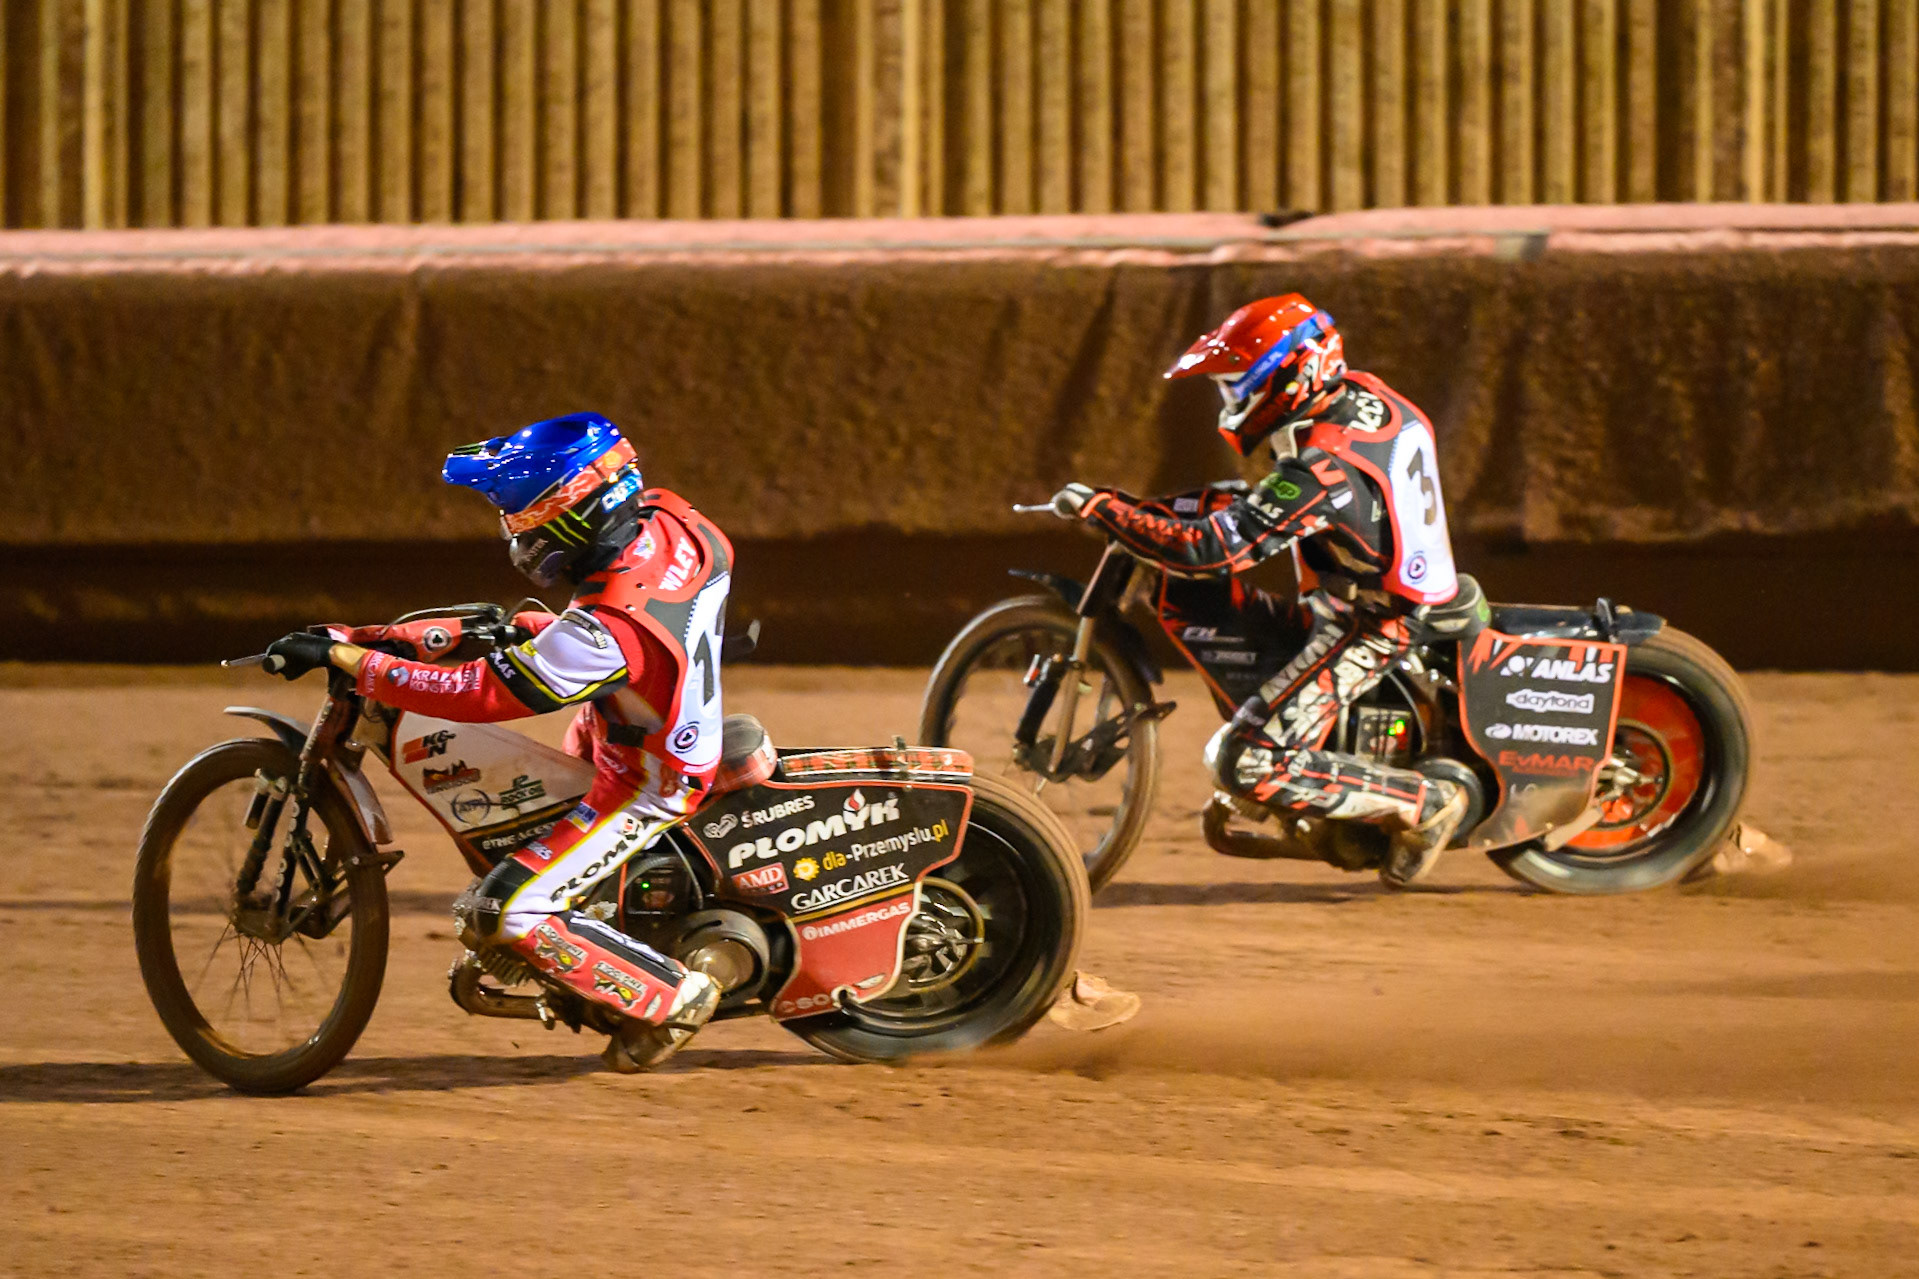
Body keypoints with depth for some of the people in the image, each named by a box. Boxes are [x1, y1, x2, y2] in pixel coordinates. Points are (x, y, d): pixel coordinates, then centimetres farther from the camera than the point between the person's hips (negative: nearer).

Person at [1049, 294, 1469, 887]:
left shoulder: (1321, 471, -29)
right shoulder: (1363, 394, -2)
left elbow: (1208, 549, -30)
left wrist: (1100, 506, -22)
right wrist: (1222, 501, 14)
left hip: (1361, 631, -10)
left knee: (1246, 767, -16)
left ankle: (1425, 803, -8)